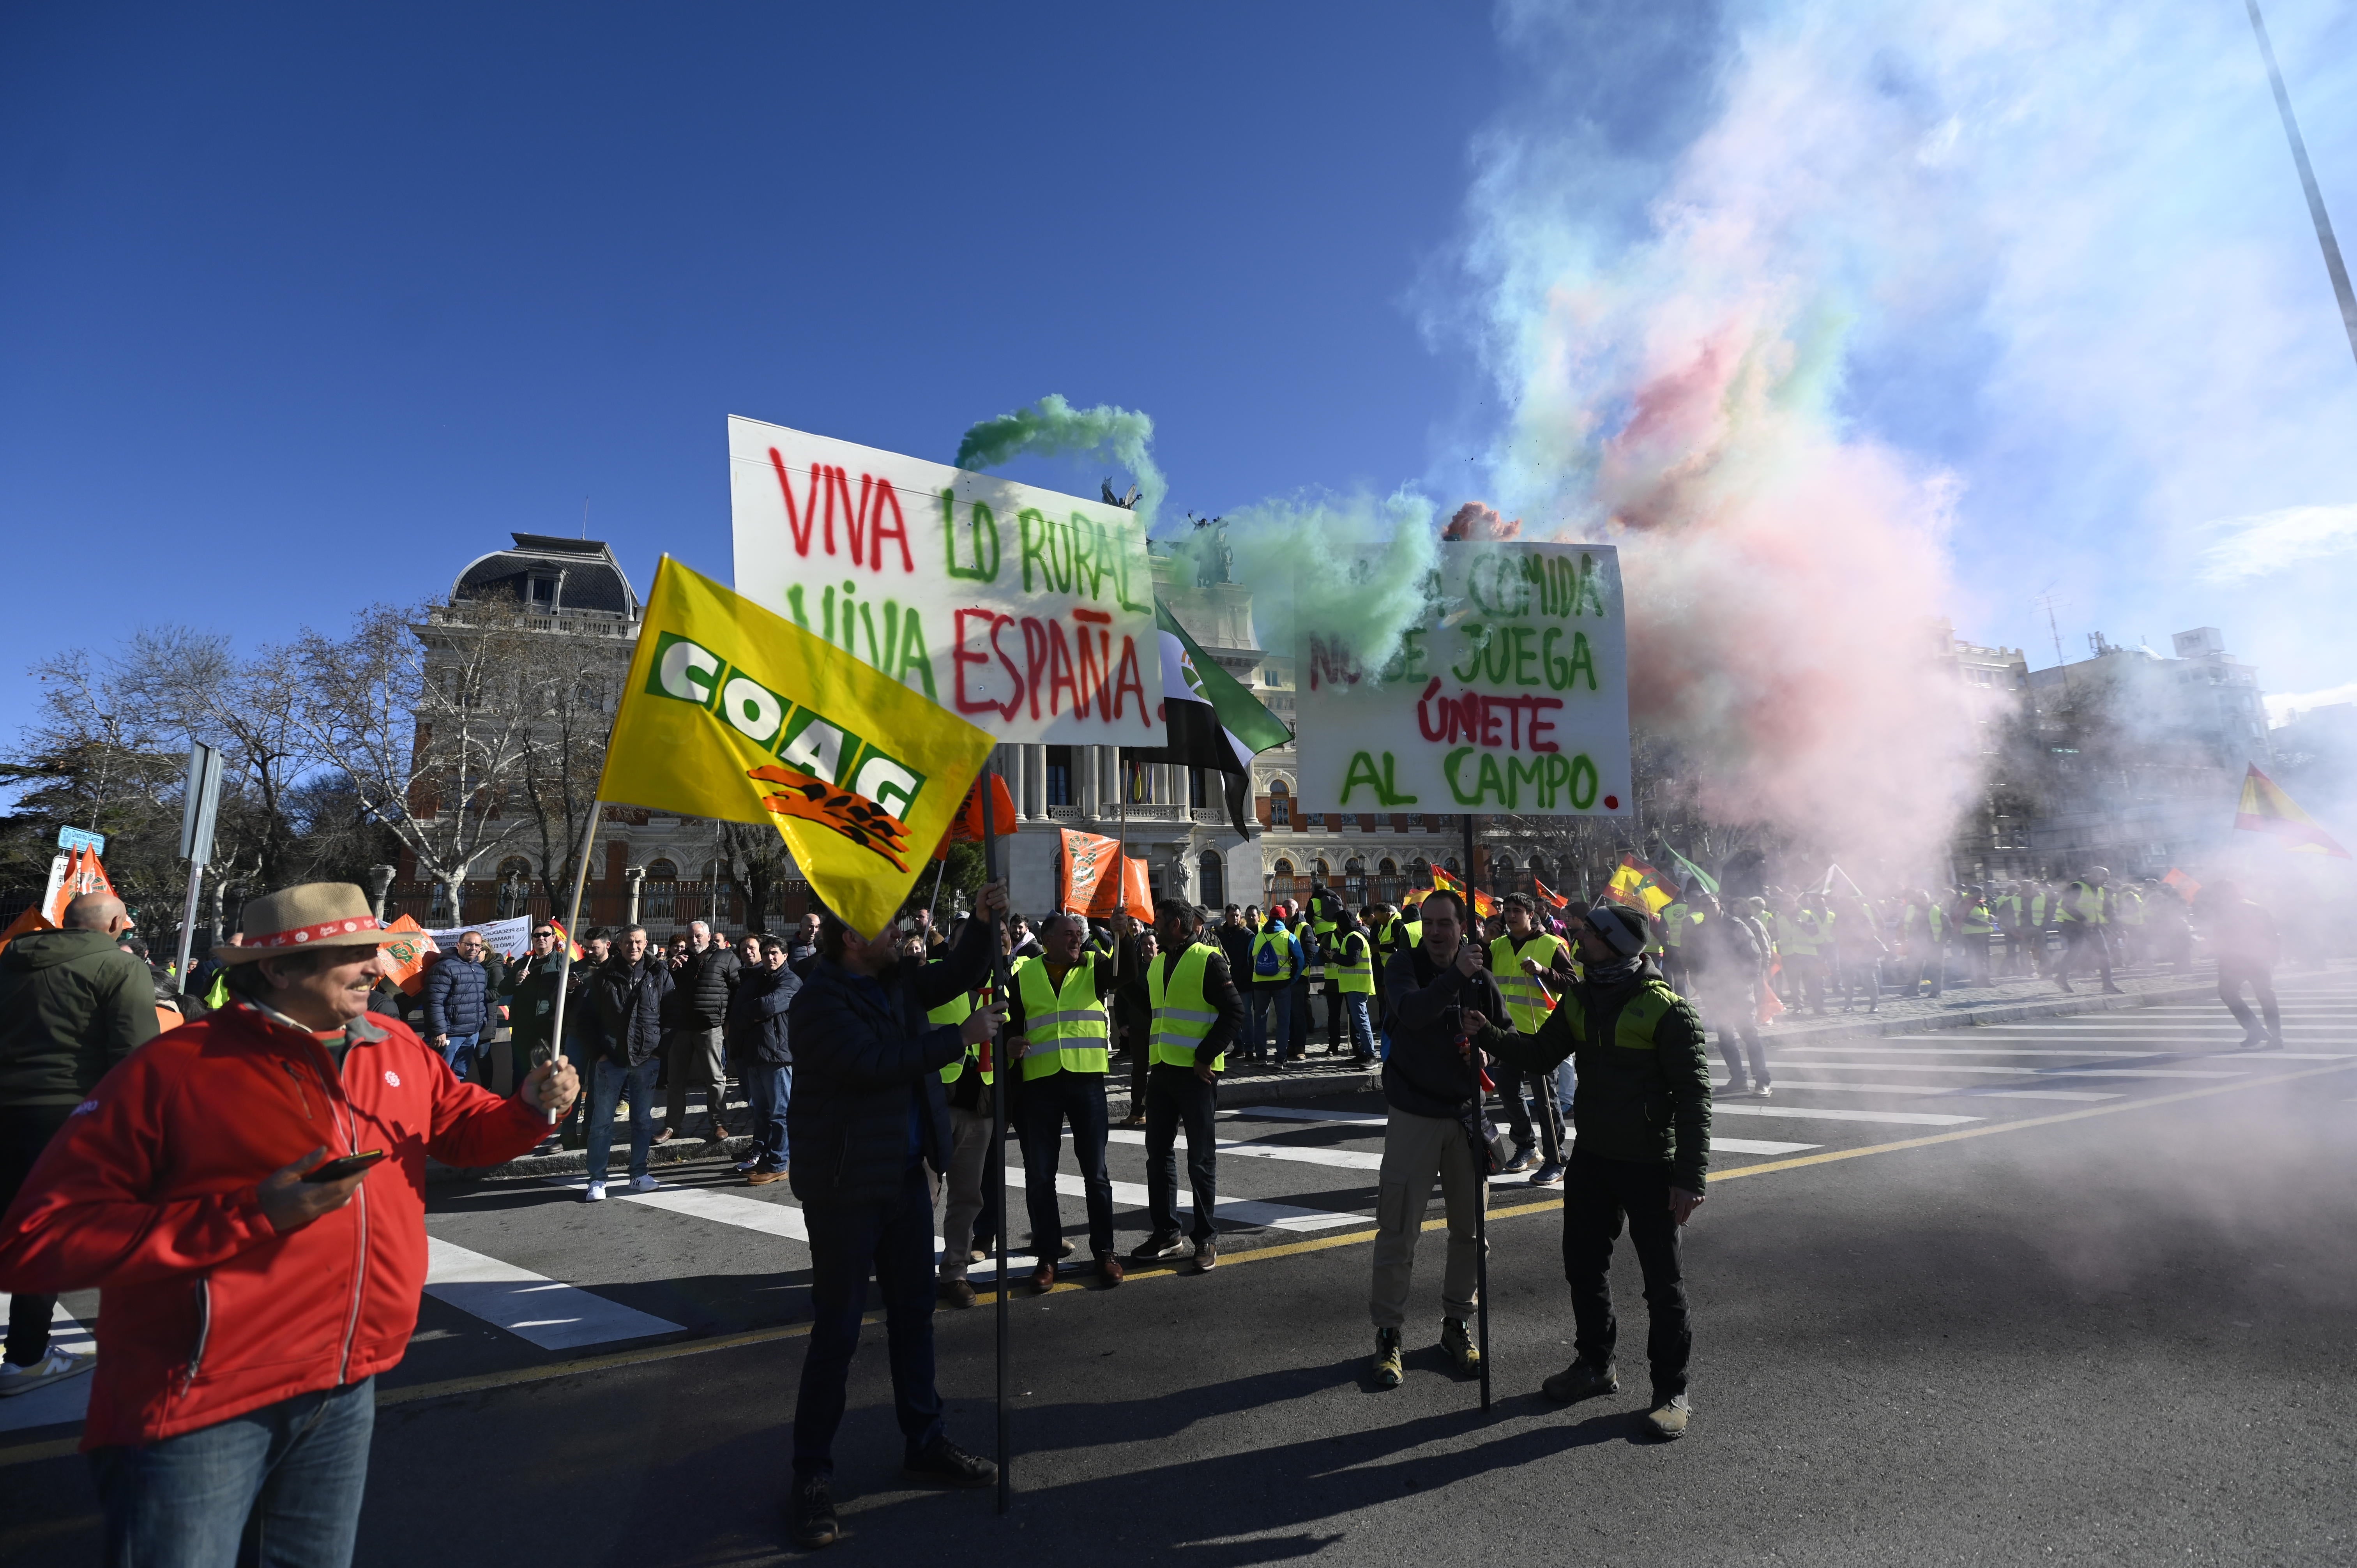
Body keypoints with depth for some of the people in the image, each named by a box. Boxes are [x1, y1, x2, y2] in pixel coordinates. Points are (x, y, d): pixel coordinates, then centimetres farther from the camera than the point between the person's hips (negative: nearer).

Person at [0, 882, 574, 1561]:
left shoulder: (397, 1048, 2)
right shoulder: (173, 1068, -16)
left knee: (318, 1558, 22)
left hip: (346, 1389, 6)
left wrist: (531, 1107, -7)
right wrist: (251, 1215, -25)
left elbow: (462, 1122, 17)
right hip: (204, 1405, -6)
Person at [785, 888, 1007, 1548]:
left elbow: (960, 975, 12)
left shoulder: (897, 979, 5)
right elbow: (873, 1065, -27)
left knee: (914, 1312, 17)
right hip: (845, 1184, -7)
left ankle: (924, 1442, 32)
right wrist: (962, 1037, -23)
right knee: (838, 1329, 1)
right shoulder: (819, 1000, -17)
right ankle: (813, 1475, 16)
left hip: (906, 1174, 8)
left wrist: (984, 922, -5)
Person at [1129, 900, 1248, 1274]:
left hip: (1196, 1073, -7)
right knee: (1158, 1154, 10)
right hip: (1161, 1070, 7)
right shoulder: (1156, 963, 13)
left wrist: (1205, 1056, -16)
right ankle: (1165, 1234, 20)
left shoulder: (1208, 960, -10)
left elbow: (1234, 1012, -14)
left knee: (1201, 1158, 2)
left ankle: (1205, 1238, 13)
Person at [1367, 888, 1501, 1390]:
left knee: (1470, 1229, 13)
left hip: (1466, 1114, 4)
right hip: (1413, 1116, -3)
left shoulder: (1480, 976, 0)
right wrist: (1455, 977, -41)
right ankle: (1388, 1334, 12)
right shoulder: (1405, 966, -9)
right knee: (1398, 1231, -1)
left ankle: (1456, 1325, 30)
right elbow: (1410, 1011, -29)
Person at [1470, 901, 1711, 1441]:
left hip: (1649, 1164, -7)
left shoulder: (1666, 1008, -18)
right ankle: (1595, 1364, 36)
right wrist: (1487, 1033, -7)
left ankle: (1671, 1391, 22)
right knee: (1583, 1264, 17)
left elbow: (1693, 1096, -17)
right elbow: (1542, 1052, 10)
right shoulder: (1579, 999, 3)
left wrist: (1690, 1176, -19)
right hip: (1591, 1155, 7)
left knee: (1662, 1280, 6)